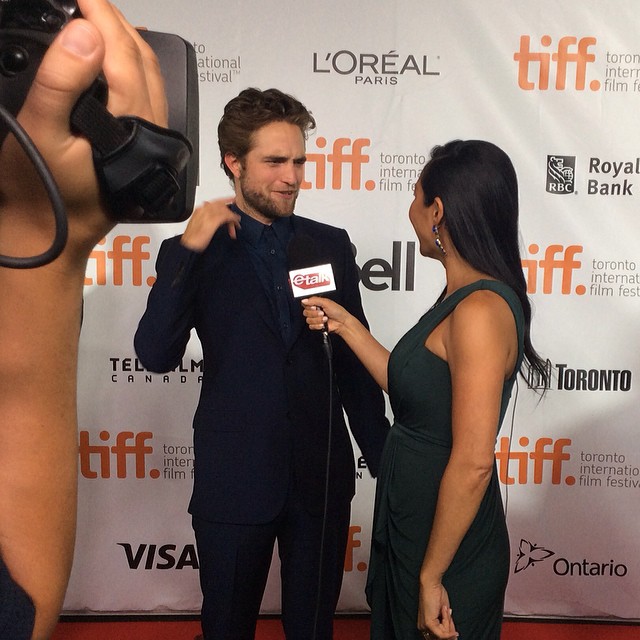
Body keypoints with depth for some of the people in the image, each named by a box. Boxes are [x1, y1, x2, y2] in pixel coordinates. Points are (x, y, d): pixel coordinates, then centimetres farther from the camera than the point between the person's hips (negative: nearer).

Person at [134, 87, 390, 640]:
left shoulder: (331, 244, 1)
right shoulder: (193, 252, -4)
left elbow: (354, 358, 5)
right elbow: (156, 355, -14)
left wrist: (383, 456, 7)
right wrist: (189, 251, -22)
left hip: (323, 475, 2)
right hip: (233, 479, -1)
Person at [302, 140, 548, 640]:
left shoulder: (480, 310, -26)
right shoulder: (463, 297, 3)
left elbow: (473, 462, -26)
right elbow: (412, 389, 8)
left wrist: (431, 577, -18)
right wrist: (346, 326, 9)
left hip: (447, 540, -9)